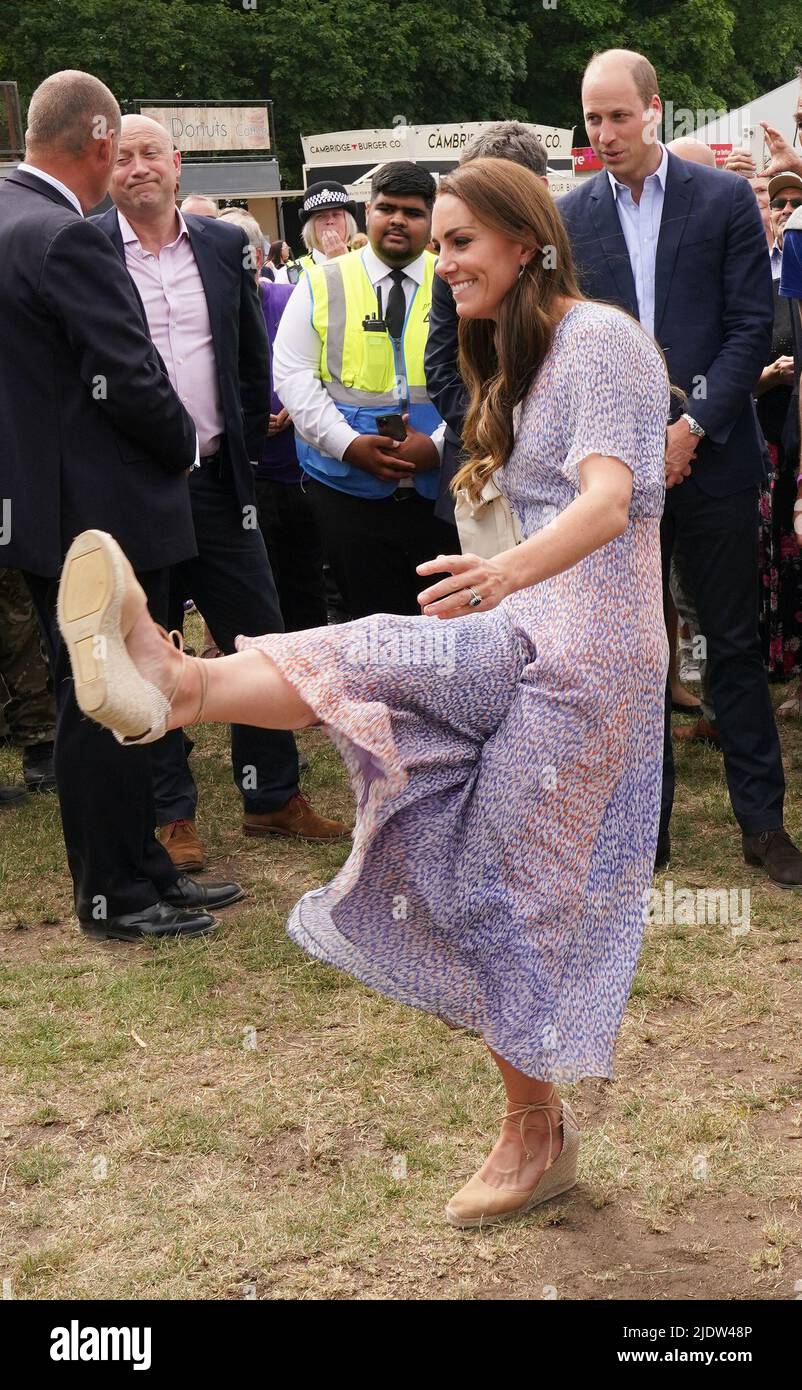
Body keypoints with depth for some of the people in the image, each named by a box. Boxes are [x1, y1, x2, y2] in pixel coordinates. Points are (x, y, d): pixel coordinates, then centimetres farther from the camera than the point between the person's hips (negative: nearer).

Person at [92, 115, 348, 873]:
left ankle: (273, 796, 22)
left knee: (259, 636, 8)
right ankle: (172, 815, 17)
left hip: (216, 478, 4)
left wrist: (246, 441, 9)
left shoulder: (225, 244, 7)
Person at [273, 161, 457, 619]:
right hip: (349, 490, 0)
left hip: (441, 487, 0)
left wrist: (438, 445, -15)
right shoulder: (321, 284, 7)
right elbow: (293, 375, 1)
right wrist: (349, 444, -12)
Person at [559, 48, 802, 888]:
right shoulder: (569, 217, 5)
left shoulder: (725, 199, 1)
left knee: (734, 641, 5)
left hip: (710, 455, -1)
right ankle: (646, 818, 18)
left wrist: (691, 427, -11)